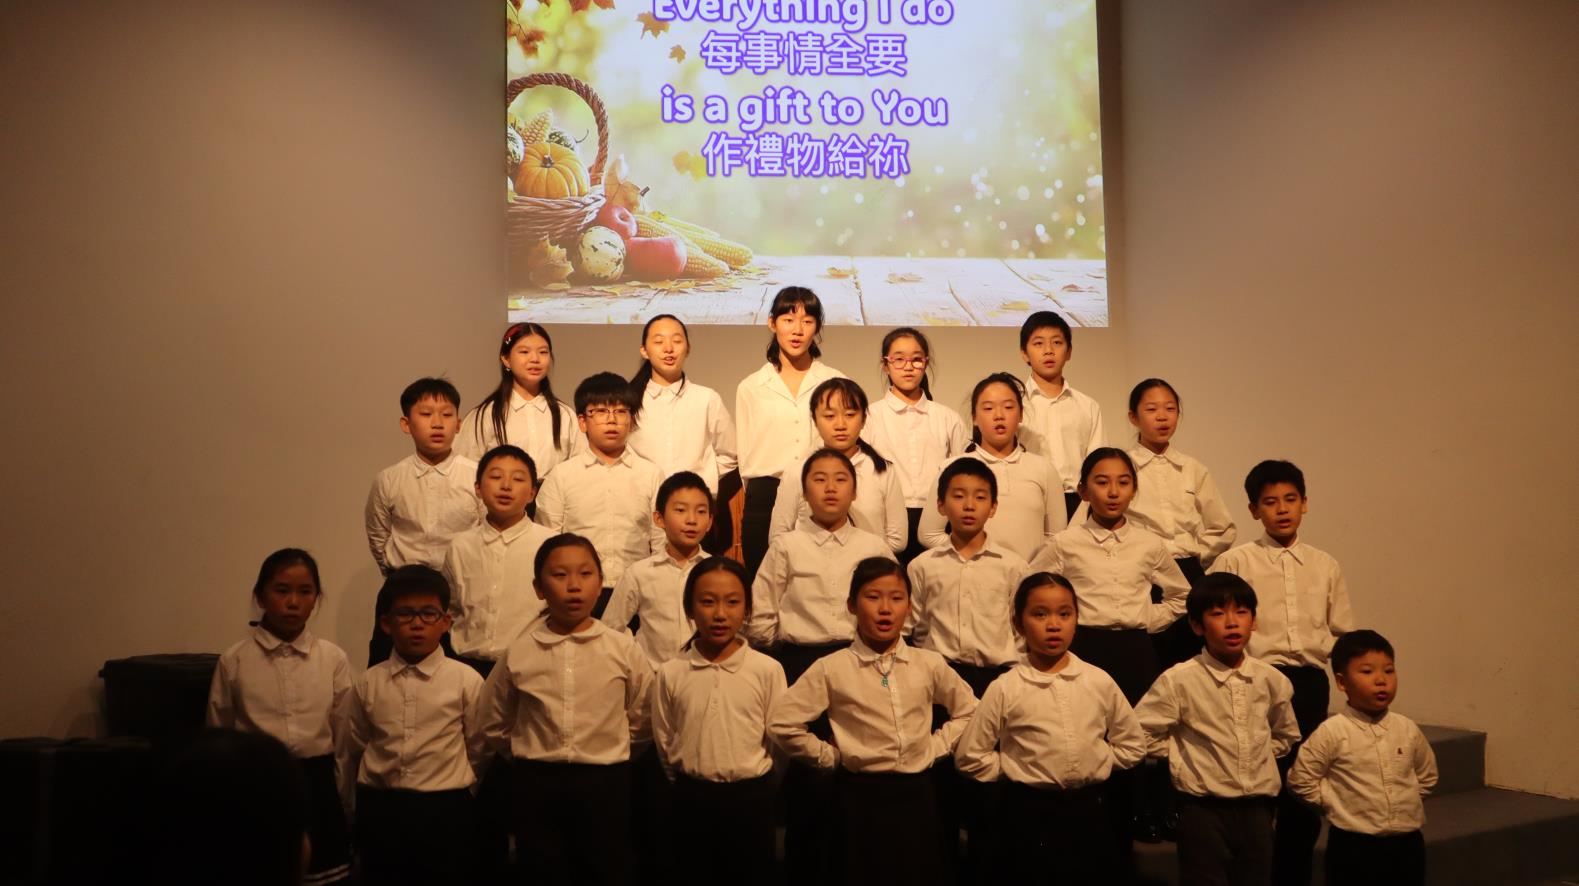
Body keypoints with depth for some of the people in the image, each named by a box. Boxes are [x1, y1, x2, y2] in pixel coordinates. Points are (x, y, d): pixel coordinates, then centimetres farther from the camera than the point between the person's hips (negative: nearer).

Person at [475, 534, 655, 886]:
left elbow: (641, 720, 6)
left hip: (605, 783, -1)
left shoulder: (623, 650, -6)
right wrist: (530, 755, 12)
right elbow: (493, 723, 11)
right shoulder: (517, 654, -3)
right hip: (537, 785, 1)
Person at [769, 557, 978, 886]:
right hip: (860, 796, -2)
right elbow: (784, 724, -9)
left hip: (916, 793, 3)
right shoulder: (831, 670, -9)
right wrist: (830, 756, -4)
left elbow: (967, 710, 15)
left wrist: (936, 747, 4)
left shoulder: (930, 665, 0)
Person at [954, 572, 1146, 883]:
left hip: (1087, 810, 2)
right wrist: (1017, 769, -3)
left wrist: (1094, 763, 2)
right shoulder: (1004, 689, -9)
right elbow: (969, 757, -5)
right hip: (1027, 812, -2)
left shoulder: (1100, 682, -2)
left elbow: (1132, 745, 10)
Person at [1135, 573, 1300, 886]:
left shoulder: (1271, 680, 3)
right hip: (1203, 809, -4)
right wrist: (1184, 756, -4)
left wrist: (1256, 754, 8)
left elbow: (1286, 735, 21)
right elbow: (1140, 733, -8)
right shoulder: (1179, 680, -11)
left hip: (1257, 808, 4)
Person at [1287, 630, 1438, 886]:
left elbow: (1427, 776, 19)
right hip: (1353, 846, -4)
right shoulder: (1332, 732, -12)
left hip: (1407, 843, 4)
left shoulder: (1408, 729, 2)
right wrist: (1339, 802, -4)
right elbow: (1301, 780, -7)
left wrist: (1404, 800, 8)